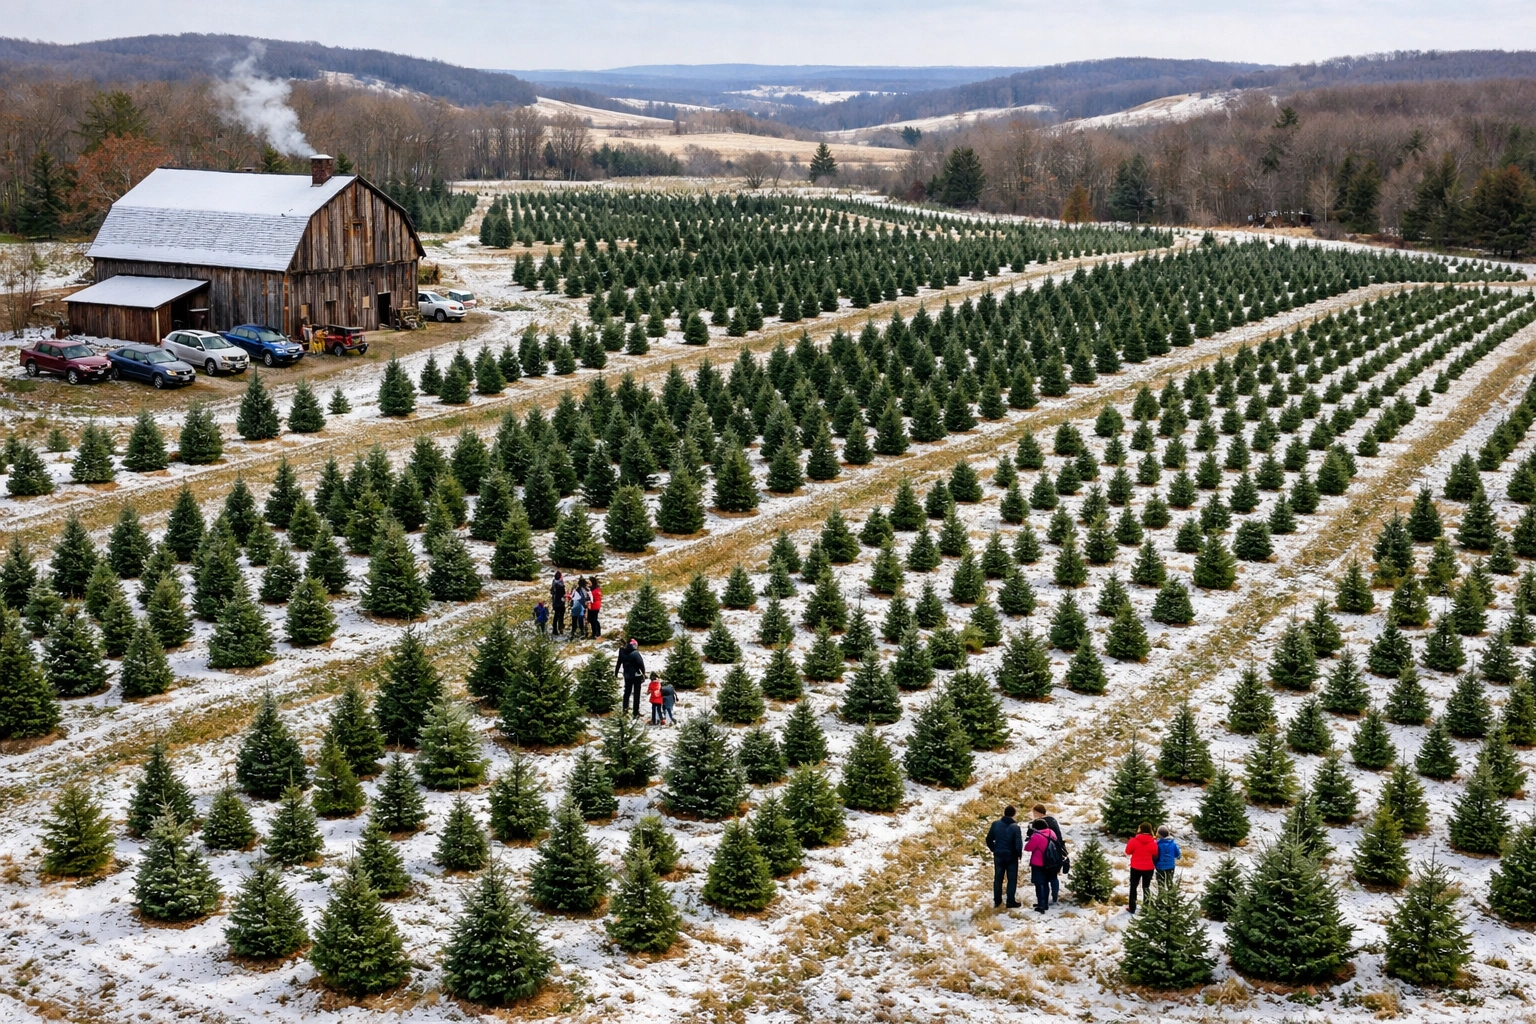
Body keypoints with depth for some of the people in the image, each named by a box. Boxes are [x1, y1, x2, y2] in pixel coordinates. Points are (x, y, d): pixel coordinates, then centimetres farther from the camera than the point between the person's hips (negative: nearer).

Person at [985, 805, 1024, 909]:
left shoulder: (996, 824, -4)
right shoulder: (1015, 827, -15)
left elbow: (989, 839, 2)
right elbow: (1018, 843, -18)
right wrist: (1019, 854, 1)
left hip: (998, 855, 3)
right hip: (1011, 856, -3)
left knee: (998, 878, 14)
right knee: (1012, 879, 7)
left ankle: (997, 901, 18)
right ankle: (1011, 902, 8)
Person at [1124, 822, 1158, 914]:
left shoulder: (1135, 840, -14)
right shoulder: (1153, 842, -10)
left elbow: (1128, 851, -4)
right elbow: (1156, 855, -1)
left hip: (1136, 867, -1)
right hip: (1148, 868, 1)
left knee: (1133, 886, 12)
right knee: (1146, 887, 13)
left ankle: (1132, 908, 12)